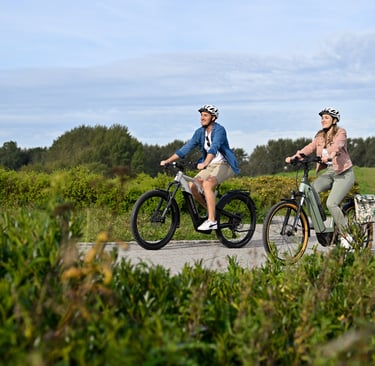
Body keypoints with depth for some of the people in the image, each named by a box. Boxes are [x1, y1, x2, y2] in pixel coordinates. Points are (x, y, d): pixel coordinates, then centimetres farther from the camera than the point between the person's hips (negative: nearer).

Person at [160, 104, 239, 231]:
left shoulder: (219, 130, -16)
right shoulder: (200, 132, 5)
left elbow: (214, 147, -33)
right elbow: (186, 147, 1)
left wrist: (204, 164, -49)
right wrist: (168, 161, -7)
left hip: (224, 165, -7)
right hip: (210, 165, 7)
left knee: (207, 184, -32)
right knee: (192, 186, -13)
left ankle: (212, 221, -30)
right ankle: (211, 209, 10)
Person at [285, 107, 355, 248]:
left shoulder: (341, 132, -5)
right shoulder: (320, 136, 13)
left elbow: (337, 144, -27)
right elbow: (310, 148, -2)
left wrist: (331, 154, -49)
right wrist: (294, 157, -19)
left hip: (344, 173, -6)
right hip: (328, 173, 6)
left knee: (331, 203, -22)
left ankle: (346, 235, -6)